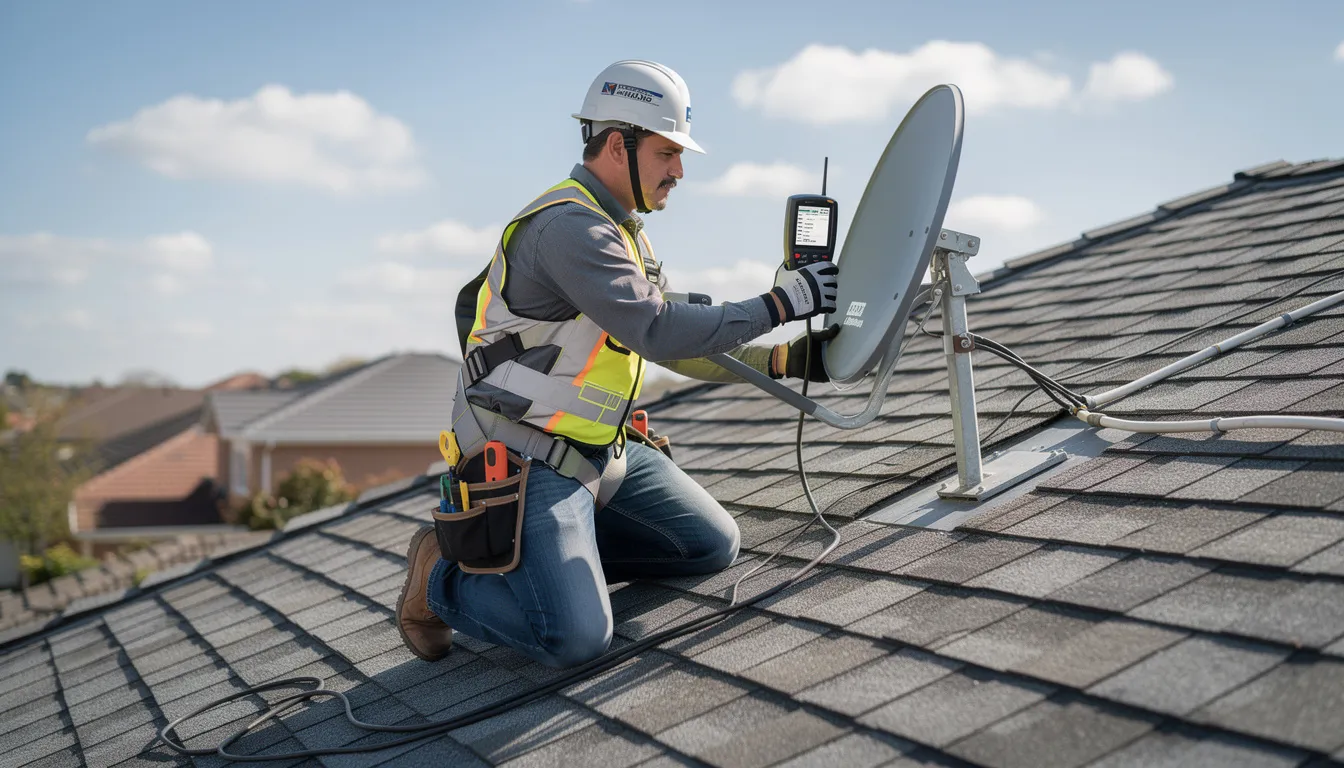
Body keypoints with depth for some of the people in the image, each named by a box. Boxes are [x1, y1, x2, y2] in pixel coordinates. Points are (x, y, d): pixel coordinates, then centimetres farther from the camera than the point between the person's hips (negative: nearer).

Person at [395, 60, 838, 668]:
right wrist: (778, 304, -22)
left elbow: (680, 343, 15)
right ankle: (442, 577, 4)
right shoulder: (568, 226, -20)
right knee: (576, 639, -23)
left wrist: (785, 359, 4)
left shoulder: (626, 233, 13)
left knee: (713, 547, 11)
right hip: (527, 462, -10)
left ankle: (553, 550, 15)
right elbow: (658, 332, -30)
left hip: (601, 452, 10)